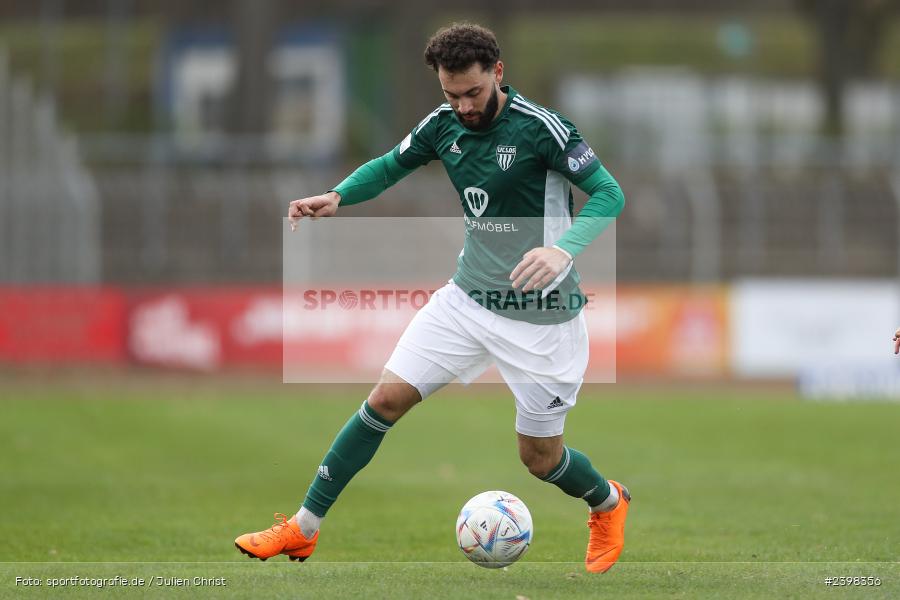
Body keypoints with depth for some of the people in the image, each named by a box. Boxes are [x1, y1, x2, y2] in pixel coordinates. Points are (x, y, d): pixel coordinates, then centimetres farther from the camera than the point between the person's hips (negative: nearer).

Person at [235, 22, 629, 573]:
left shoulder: (539, 128, -21)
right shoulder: (444, 125, -3)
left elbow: (609, 194, -19)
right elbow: (392, 165, 13)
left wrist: (563, 249, -37)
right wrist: (338, 197, -7)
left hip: (539, 316, -5)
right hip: (469, 297, 5)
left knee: (539, 457, 5)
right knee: (387, 399, -3)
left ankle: (609, 504, 38)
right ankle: (304, 529, 4)